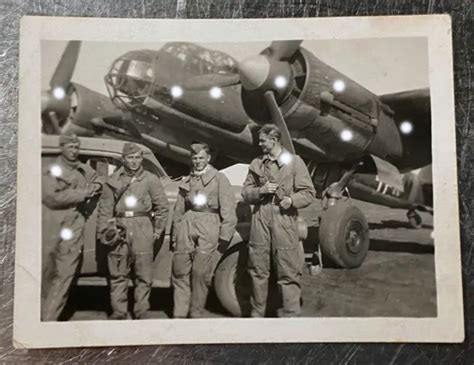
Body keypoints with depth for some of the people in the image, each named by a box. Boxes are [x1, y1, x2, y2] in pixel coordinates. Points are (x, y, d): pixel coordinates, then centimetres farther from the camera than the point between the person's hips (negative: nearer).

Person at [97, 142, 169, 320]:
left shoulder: (151, 180, 7)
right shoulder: (113, 180, 12)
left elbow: (162, 207, 7)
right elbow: (105, 208, 9)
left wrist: (157, 230, 2)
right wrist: (105, 231, 0)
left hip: (142, 227, -1)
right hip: (119, 227, 1)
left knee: (144, 274, 0)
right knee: (117, 273, 3)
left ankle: (142, 311, 12)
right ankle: (119, 312, 13)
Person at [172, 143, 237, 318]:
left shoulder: (219, 178, 9)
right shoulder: (186, 181, 22)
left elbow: (227, 209, 0)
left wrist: (225, 236, -9)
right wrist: (175, 235, 12)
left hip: (208, 227, -4)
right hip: (187, 226, 4)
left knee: (201, 273, -7)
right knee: (179, 272, -1)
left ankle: (195, 315, 5)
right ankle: (179, 314, 8)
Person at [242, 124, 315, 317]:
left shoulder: (294, 162, 4)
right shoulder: (256, 164, 15)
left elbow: (308, 193, 1)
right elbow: (246, 193, 14)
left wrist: (292, 200, -17)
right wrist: (261, 190, -6)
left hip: (284, 219, -4)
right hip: (260, 219, 4)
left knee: (287, 271, -2)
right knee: (258, 269, 9)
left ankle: (290, 314, 7)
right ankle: (256, 313, 23)